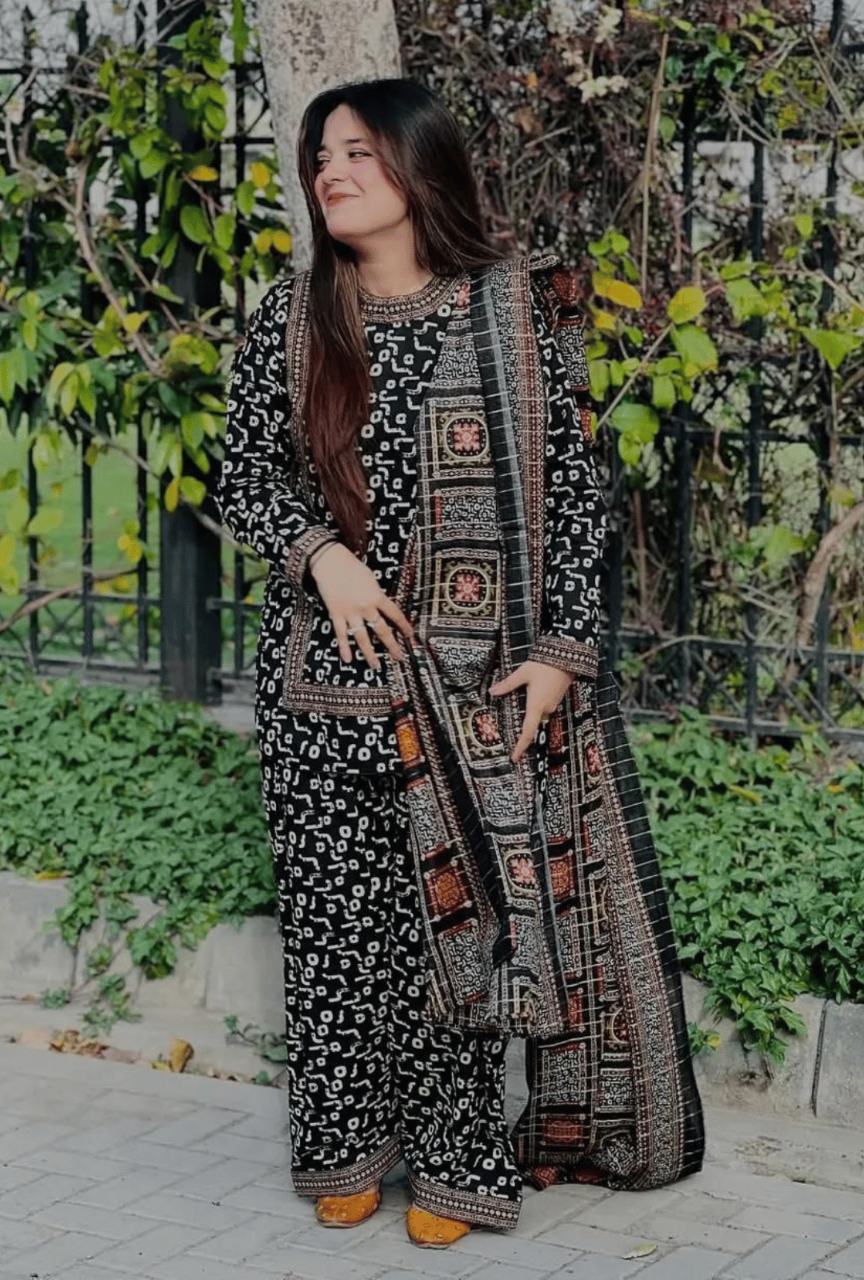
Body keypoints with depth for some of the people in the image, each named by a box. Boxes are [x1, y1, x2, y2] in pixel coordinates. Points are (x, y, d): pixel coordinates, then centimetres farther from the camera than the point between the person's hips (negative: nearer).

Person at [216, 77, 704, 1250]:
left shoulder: (521, 312, -2)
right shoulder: (291, 323, 4)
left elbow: (574, 486, -1)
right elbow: (242, 477, 8)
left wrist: (562, 648, -7)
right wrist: (320, 551, -12)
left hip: (482, 677, -2)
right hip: (331, 676, 2)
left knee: (471, 909, 1)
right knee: (338, 911, 6)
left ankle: (453, 1159, 14)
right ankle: (347, 1146, 21)